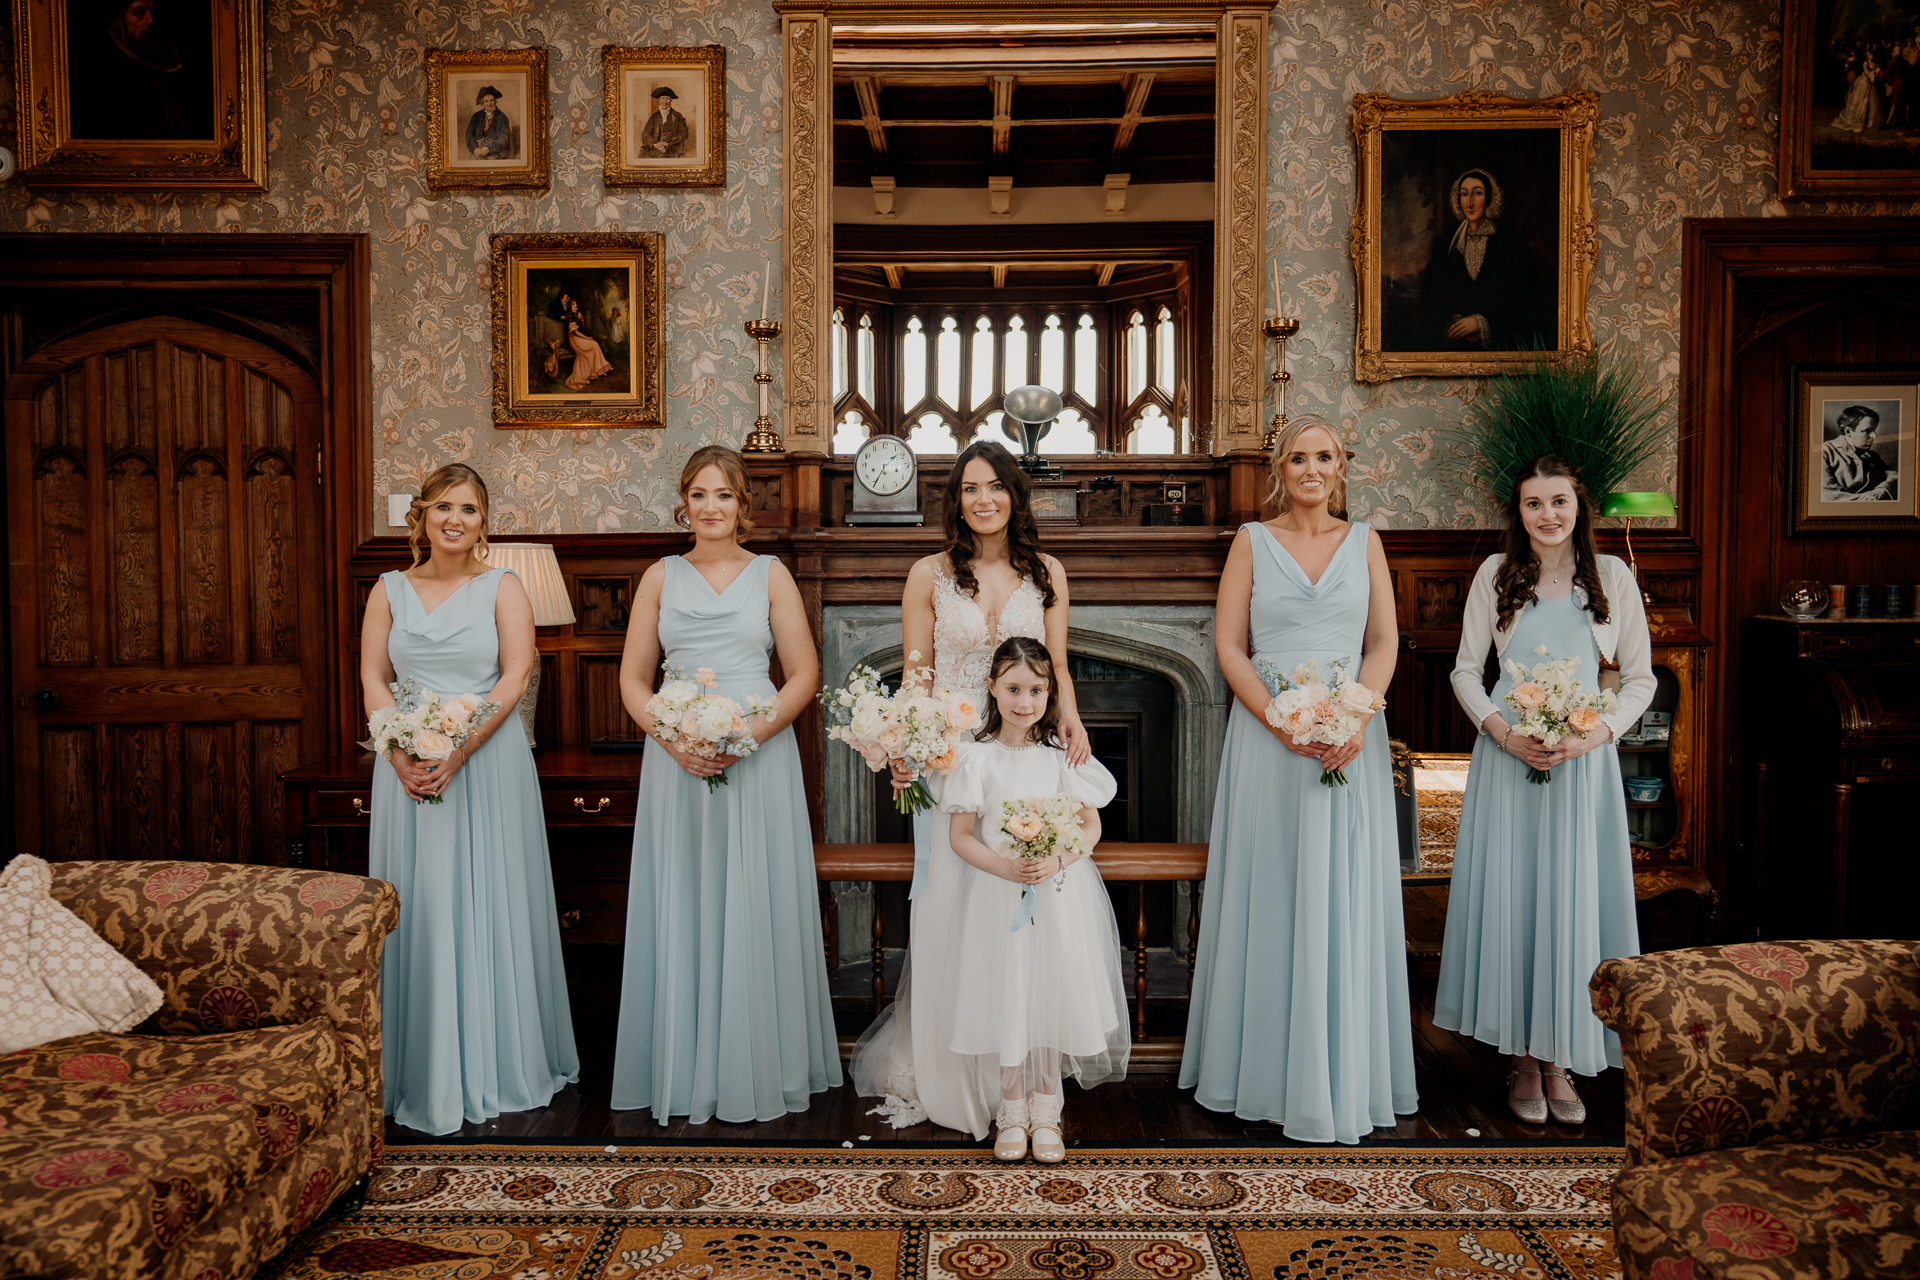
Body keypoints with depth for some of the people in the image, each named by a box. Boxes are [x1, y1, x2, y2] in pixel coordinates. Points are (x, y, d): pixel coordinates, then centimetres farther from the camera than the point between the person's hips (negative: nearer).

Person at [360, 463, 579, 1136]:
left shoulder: (503, 587, 2)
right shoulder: (390, 589, 10)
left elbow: (515, 676, -7)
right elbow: (373, 678, 4)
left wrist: (459, 752, -16)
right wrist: (400, 753, -11)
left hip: (488, 764, -2)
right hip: (409, 768, 2)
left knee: (490, 904, 2)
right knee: (419, 909, 5)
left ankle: (500, 1066, 16)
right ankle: (425, 1073, 18)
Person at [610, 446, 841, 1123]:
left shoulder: (771, 574, 5)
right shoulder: (661, 577, 9)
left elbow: (804, 674, 2)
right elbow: (633, 678, 7)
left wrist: (750, 734, -12)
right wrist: (673, 739, -10)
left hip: (759, 756, -1)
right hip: (675, 757, 1)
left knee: (755, 909, 2)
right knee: (683, 908, 5)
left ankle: (757, 1072, 14)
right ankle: (686, 1071, 16)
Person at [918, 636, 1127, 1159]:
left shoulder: (1063, 753, -1)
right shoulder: (977, 757, -4)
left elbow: (1092, 825, 2)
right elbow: (960, 835, -3)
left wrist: (1058, 861, -16)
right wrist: (1005, 867, -18)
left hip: (1059, 895, 1)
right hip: (997, 894, -1)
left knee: (1053, 994, 5)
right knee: (1005, 996, 4)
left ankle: (1045, 1111, 23)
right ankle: (1011, 1111, 23)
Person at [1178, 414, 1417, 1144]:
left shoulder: (1363, 542, 10)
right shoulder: (1252, 542, 5)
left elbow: (1384, 642, 5)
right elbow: (1228, 645, -1)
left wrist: (1356, 719, -12)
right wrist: (1283, 722, -14)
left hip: (1350, 737, 2)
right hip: (1267, 733, -1)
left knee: (1343, 898, 4)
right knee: (1271, 898, 3)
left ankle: (1340, 1077, 16)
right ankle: (1268, 1069, 15)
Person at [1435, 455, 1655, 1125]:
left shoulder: (1612, 576, 2)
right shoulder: (1496, 574, 3)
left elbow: (1641, 679, 5)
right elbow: (1465, 671, 5)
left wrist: (1594, 734, -11)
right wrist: (1502, 730, -11)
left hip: (1584, 760, 0)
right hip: (1507, 756, 0)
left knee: (1574, 903, 2)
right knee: (1509, 898, 1)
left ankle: (1560, 1061, 16)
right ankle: (1523, 1059, 15)